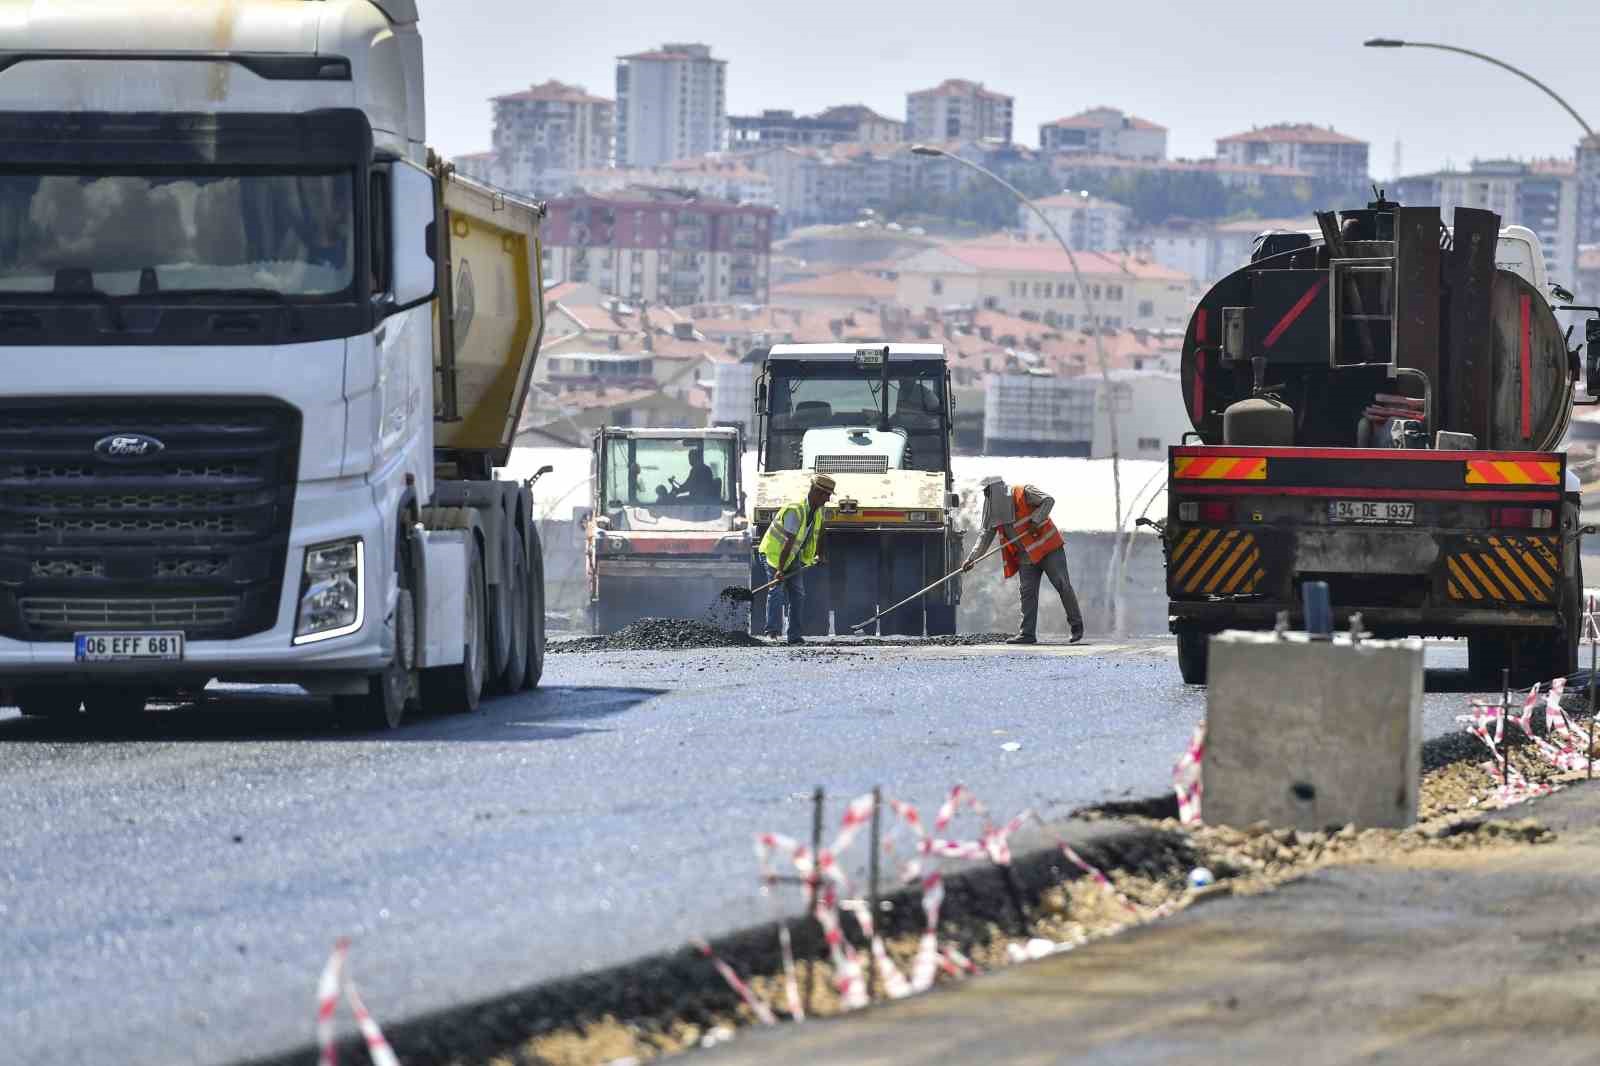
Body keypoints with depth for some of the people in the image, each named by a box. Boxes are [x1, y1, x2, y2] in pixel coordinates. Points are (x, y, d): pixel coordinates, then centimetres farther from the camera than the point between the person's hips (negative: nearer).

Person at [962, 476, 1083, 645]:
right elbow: (985, 539, 8)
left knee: (1063, 586, -5)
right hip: (1026, 557, 6)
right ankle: (1028, 633, -1)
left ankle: (1077, 626, 5)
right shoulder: (995, 512, 7)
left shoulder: (1023, 493, -11)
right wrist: (971, 559, -2)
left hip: (1048, 548, -6)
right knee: (1027, 593, -1)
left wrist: (1035, 520, -25)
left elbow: (1048, 501, -16)